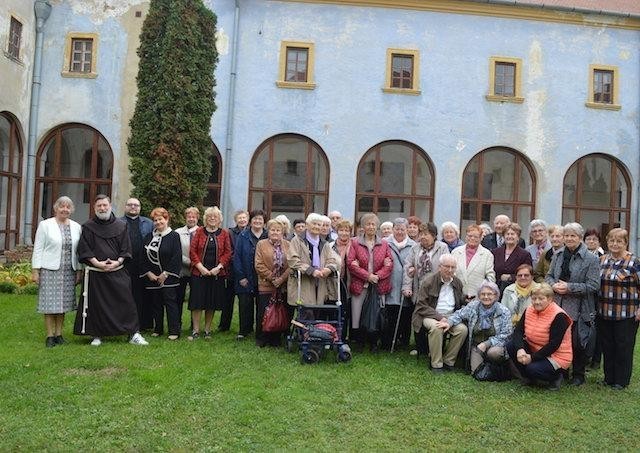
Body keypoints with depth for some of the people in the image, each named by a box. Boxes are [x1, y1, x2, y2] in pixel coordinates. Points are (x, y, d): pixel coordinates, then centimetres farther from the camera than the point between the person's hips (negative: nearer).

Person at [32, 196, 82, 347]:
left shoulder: (76, 227, 9)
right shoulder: (45, 225, 0)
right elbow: (38, 249, -1)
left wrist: (79, 271, 6)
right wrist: (35, 271, -6)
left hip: (69, 271, 3)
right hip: (50, 270, -3)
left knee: (62, 303, 7)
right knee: (50, 304, -1)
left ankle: (58, 334, 16)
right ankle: (50, 336, 7)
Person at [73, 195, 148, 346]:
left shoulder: (121, 226, 6)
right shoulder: (88, 227, 3)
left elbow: (126, 249, 6)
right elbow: (84, 249, -2)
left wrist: (118, 262, -10)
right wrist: (97, 263, -13)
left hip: (117, 271, 0)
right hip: (95, 272, 0)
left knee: (126, 302, -2)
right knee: (96, 304, 4)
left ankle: (134, 334, 4)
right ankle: (97, 335, 18)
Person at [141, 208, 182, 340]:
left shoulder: (174, 236, -3)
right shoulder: (149, 237, 12)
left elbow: (176, 258, -9)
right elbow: (143, 257, 10)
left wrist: (165, 274, -12)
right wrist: (149, 273, -2)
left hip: (168, 278, -5)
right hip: (152, 278, 5)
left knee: (170, 303, -6)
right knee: (156, 304, 10)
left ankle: (174, 331, -2)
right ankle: (157, 329, 20)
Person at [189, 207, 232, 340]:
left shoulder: (224, 234, 5)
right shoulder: (199, 232, 4)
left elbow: (228, 253, 2)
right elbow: (192, 251, 0)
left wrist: (218, 267, -10)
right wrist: (200, 267, -10)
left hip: (217, 273, 1)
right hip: (199, 272, -1)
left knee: (212, 303, 7)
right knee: (197, 302, -2)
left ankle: (207, 330, 18)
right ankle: (196, 331, 7)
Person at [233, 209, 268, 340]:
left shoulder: (268, 237, 5)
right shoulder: (243, 236, 2)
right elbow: (236, 257, -2)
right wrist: (241, 277, -9)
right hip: (246, 279, -1)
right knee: (245, 305, 2)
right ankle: (244, 331, 13)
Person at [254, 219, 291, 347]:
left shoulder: (287, 245, 8)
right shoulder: (261, 244, 3)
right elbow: (259, 265, -5)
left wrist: (281, 279, -11)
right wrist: (272, 278, -10)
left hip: (283, 286, 2)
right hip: (266, 285, -2)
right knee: (263, 313, 1)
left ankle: (276, 339, 19)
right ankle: (261, 339, 16)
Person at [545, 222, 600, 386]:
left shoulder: (591, 259, -7)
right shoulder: (558, 256, 9)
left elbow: (593, 285, -12)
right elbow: (549, 276, 15)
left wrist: (569, 287, -18)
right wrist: (554, 285, -7)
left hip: (578, 309, -4)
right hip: (557, 306, 5)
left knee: (577, 342, 5)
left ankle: (578, 375, 22)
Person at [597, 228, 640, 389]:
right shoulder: (602, 260, 8)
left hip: (626, 314, -5)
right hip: (604, 313, 5)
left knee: (623, 347, 5)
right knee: (607, 346, 12)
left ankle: (621, 381, 18)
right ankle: (609, 377, 25)